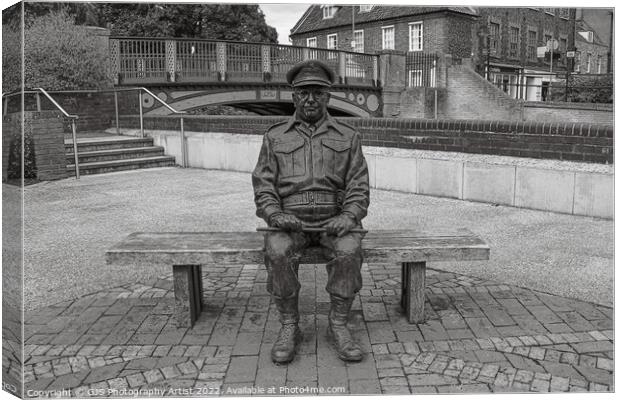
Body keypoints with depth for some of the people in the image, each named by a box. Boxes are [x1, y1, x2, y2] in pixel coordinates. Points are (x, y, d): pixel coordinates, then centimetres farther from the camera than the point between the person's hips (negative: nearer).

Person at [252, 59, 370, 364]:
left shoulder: (348, 137, 10)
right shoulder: (275, 137, 11)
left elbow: (358, 187, 3)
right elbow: (263, 186, 3)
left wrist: (349, 216, -16)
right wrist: (274, 214, -16)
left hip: (334, 221, 0)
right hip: (290, 221, 0)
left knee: (349, 251, -31)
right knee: (277, 252, -31)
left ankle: (338, 325, -13)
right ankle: (289, 327, -13)